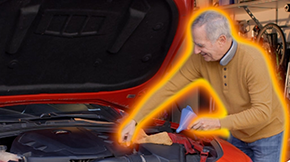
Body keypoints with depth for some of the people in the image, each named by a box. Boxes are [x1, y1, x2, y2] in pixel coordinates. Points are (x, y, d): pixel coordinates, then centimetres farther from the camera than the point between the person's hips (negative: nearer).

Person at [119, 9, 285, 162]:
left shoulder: (252, 60, -32)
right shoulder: (200, 59, -16)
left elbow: (262, 112, -32)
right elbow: (169, 88, -14)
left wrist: (218, 123, -36)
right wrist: (134, 121, -17)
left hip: (266, 133, -5)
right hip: (238, 134, 5)